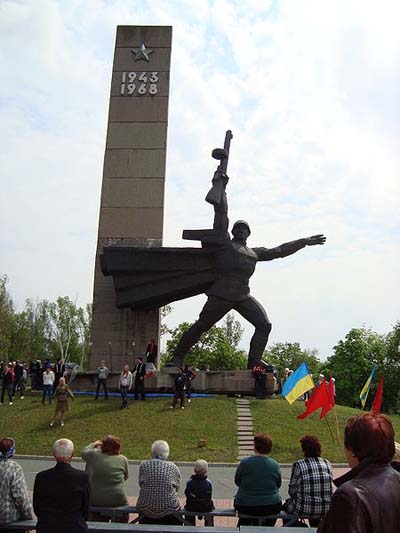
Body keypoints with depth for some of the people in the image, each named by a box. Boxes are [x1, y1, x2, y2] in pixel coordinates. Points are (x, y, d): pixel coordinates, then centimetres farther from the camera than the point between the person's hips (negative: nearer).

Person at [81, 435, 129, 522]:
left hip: (96, 501, 1)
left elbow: (84, 452, 13)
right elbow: (126, 477, 6)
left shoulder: (93, 455, -9)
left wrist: (94, 444, 26)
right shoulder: (123, 459, -8)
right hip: (118, 501, -1)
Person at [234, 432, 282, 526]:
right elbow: (278, 484, 6)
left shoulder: (244, 462, -11)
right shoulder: (275, 465, -7)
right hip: (271, 508, 0)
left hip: (246, 508, 0)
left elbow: (237, 481, 2)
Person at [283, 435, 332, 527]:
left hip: (304, 511, -4)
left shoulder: (298, 465, -12)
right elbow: (328, 488, 9)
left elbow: (292, 491, -6)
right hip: (325, 510, 4)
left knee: (286, 505, 25)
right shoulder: (327, 464, 1)